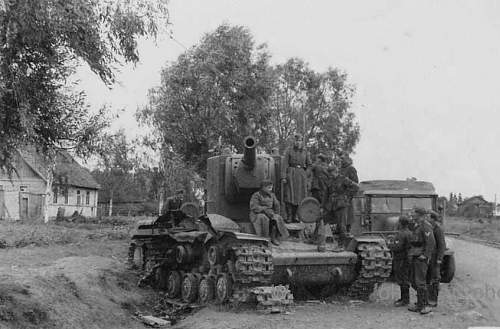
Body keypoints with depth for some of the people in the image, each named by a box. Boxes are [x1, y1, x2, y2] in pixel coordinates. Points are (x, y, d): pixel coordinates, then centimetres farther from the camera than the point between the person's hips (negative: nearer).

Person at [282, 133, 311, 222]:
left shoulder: (305, 151, 9)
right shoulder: (289, 150, -1)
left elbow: (309, 164, 16)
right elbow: (285, 164, -4)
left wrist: (306, 176, 10)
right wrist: (284, 176, -11)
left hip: (301, 175, 3)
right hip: (291, 174, -3)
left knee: (299, 196, 3)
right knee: (289, 196, -6)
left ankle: (294, 216, 11)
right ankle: (289, 217, -3)